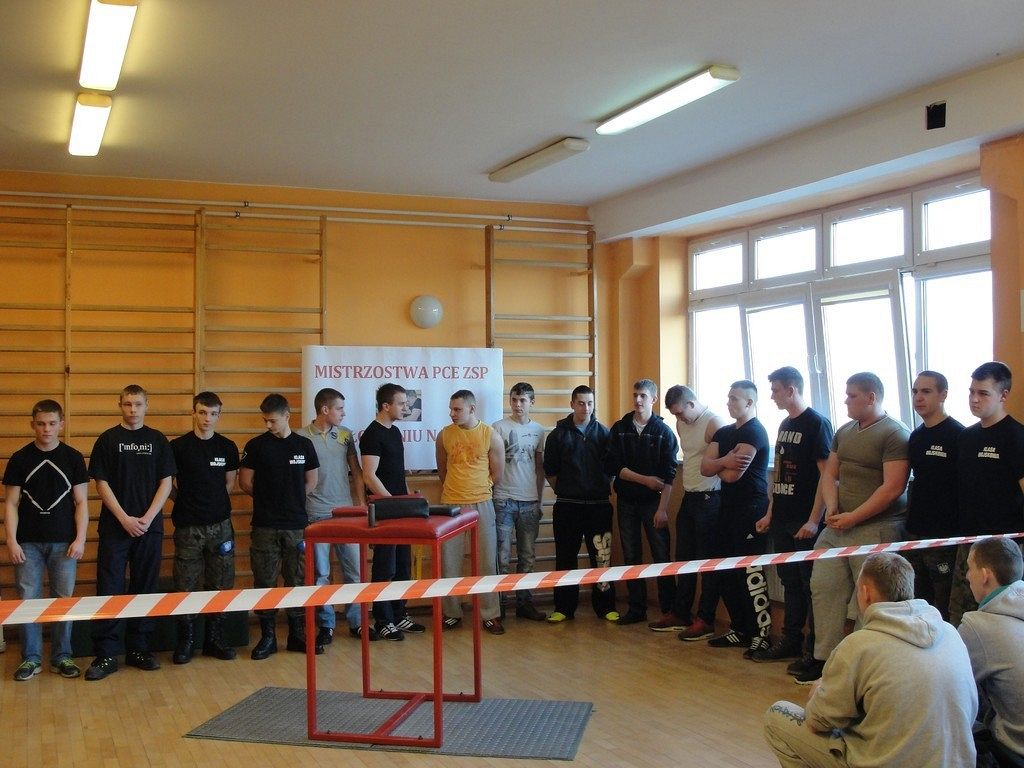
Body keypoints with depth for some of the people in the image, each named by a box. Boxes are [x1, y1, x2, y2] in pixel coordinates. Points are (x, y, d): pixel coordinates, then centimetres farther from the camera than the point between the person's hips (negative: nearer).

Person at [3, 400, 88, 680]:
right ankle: (31, 659, 13)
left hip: (63, 542, 0)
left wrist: (80, 539, -5)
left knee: (63, 600, 3)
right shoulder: (20, 459, 3)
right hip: (28, 542, 0)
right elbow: (11, 503, 4)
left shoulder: (73, 458, 3)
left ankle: (61, 657, 15)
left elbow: (81, 502, 3)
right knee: (28, 600, 1)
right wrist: (11, 541, -5)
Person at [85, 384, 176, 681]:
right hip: (115, 527, -2)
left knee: (145, 589, 7)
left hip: (149, 527, 2)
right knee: (109, 590, -2)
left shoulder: (158, 440, 6)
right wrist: (125, 519, -10)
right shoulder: (108, 440, 2)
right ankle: (105, 655, 4)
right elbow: (101, 483, -2)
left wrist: (147, 518, -8)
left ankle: (138, 649, 17)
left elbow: (166, 483, 4)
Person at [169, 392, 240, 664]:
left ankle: (215, 639, 18)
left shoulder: (227, 447, 5)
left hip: (220, 524, 3)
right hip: (188, 526, -2)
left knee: (221, 585, 6)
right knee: (186, 587, 1)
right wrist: (186, 503, 4)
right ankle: (185, 641, 13)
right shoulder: (178, 446, -3)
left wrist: (215, 504, 9)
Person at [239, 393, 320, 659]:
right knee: (264, 581, 3)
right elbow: (245, 482, 3)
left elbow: (311, 482, 12)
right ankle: (267, 636, 13)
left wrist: (292, 500, 5)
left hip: (297, 525, 1)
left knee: (297, 580, 7)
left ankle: (297, 634, 17)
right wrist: (267, 498, 6)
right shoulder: (256, 445, -1)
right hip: (264, 526, -1)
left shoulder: (304, 445, 4)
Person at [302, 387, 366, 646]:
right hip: (316, 514, -3)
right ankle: (326, 625, 14)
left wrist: (362, 502, 4)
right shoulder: (301, 437, -5)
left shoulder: (345, 435, 6)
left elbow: (355, 471, 11)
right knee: (320, 573, 4)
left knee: (353, 569, 6)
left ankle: (355, 622, 17)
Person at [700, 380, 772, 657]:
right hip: (729, 508, 9)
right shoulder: (723, 433, 16)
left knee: (751, 573, -9)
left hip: (750, 509, -9)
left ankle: (763, 634, -4)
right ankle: (740, 629, 21)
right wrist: (724, 461, -14)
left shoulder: (754, 432, -11)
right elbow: (705, 467, 5)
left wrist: (718, 465, 4)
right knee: (728, 573, 11)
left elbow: (732, 475, -17)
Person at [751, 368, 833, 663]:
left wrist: (814, 520, -19)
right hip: (782, 519, 8)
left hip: (805, 522, -8)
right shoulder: (785, 425, 13)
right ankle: (791, 641, 22)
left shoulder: (817, 423, -10)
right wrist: (771, 513, 15)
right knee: (790, 581, 13)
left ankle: (816, 649, 8)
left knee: (810, 584, -1)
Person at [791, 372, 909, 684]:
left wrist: (853, 518, -16)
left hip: (875, 527, -8)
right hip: (837, 526, 8)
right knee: (823, 587, 7)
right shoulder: (844, 432, 14)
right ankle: (823, 657, 16)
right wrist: (832, 507, -1)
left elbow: (892, 488, -17)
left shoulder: (895, 434, -10)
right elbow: (829, 474, 18)